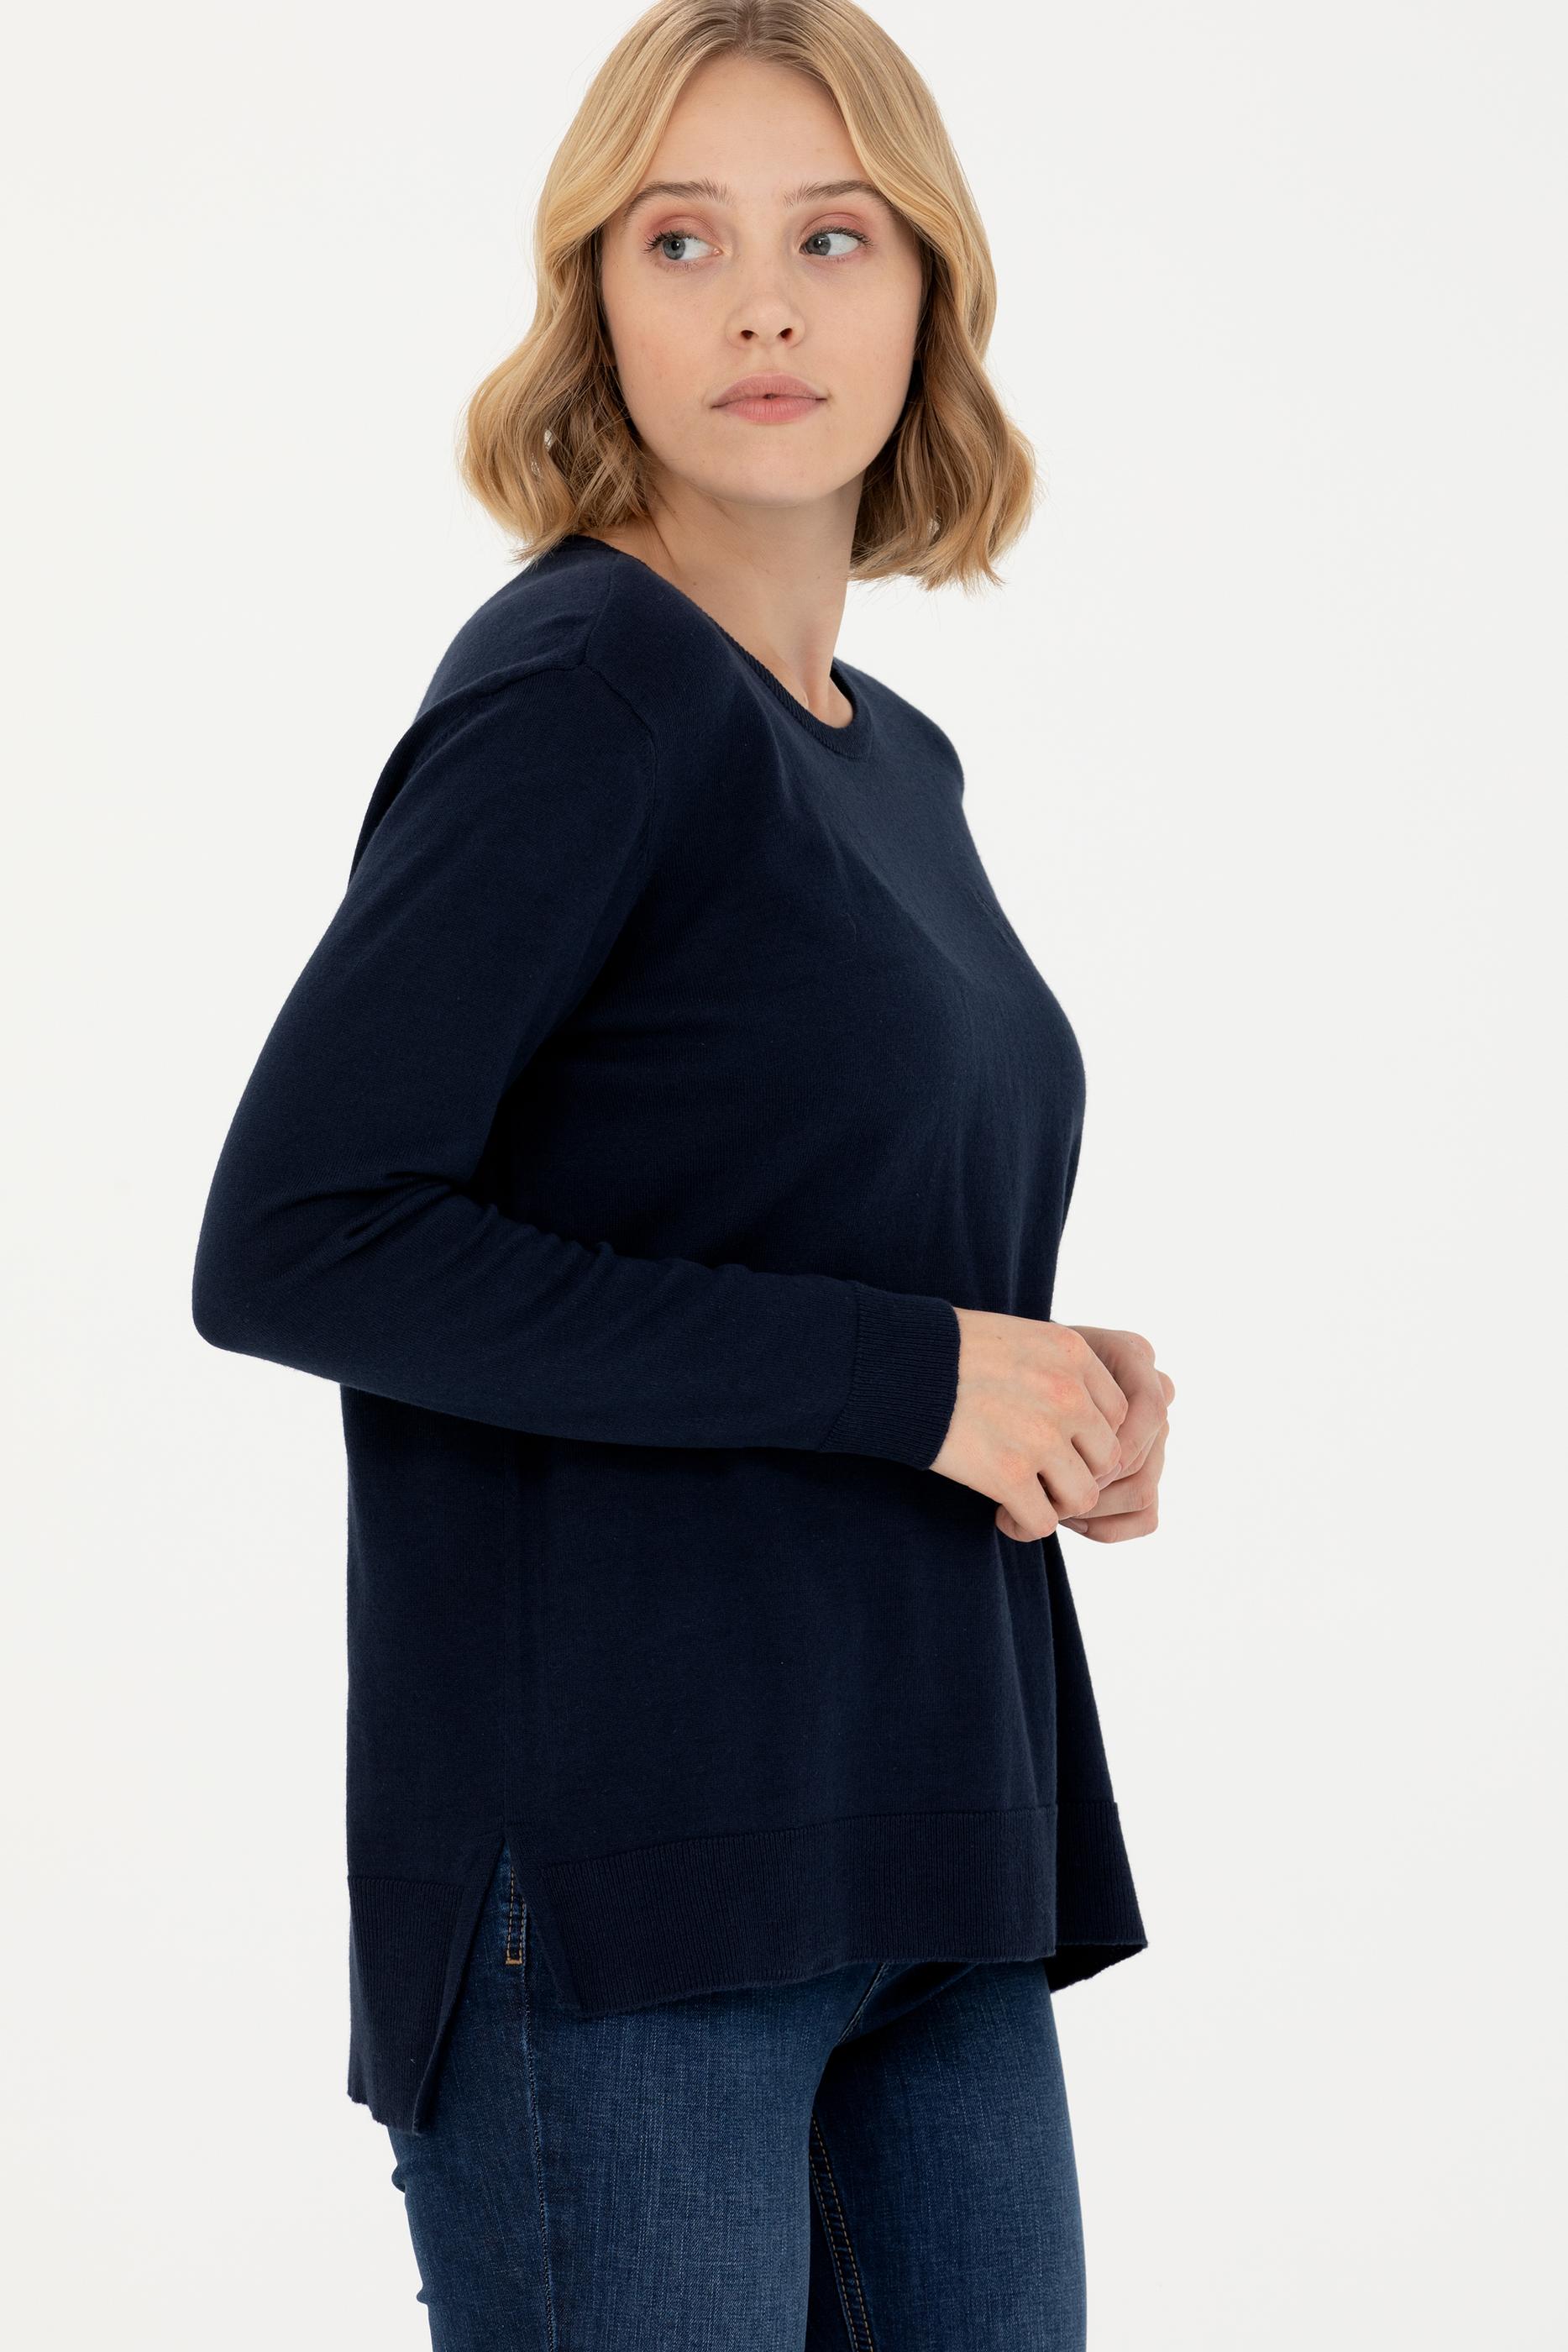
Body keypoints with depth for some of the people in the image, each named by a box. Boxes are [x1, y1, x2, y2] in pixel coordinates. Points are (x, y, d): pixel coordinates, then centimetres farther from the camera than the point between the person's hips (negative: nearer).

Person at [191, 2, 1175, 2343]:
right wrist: (905, 1374, -18)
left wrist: (1057, 1401, 1)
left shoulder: (892, 756, 15)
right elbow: (294, 1245, -19)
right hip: (626, 1870, -8)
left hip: (923, 1865, 8)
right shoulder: (580, 692, -10)